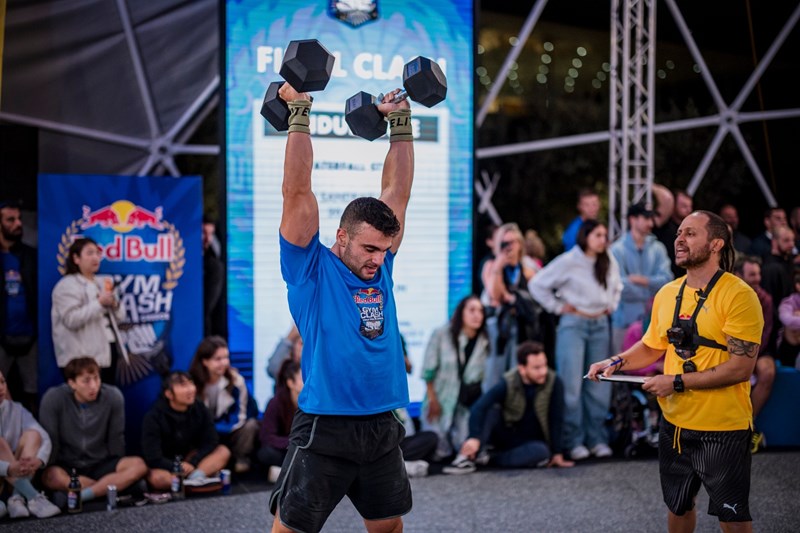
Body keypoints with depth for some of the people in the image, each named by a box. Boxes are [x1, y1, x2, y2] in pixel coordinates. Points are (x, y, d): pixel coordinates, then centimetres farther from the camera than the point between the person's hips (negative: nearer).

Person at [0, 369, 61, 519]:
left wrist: (39, 460, -35)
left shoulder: (16, 410, 0)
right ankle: (32, 497, -38)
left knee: (32, 434, -17)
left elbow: (45, 440, -12)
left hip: (18, 472, 4)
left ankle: (18, 498, -32)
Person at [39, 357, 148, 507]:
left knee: (138, 465, -24)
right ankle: (113, 486, -20)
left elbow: (116, 439, 1)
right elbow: (49, 440, -11)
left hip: (101, 465, 2)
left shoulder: (113, 396, -10)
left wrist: (119, 469, 5)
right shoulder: (53, 398, -15)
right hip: (67, 465, -2)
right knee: (50, 477, -36)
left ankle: (80, 496, -31)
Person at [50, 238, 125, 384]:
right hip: (82, 358, -8)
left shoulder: (102, 283, 18)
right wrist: (99, 303, -20)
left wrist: (114, 305, -4)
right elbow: (71, 319, -20)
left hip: (105, 353, 8)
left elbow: (120, 316, 18)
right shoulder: (67, 286, -6)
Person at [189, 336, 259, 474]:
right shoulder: (192, 383, -13)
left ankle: (240, 459, -4)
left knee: (250, 425, -27)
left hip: (229, 433, 1)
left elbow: (239, 417, -13)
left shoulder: (236, 380, -14)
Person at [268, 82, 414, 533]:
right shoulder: (311, 268, -6)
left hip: (382, 428, 6)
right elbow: (298, 193, -13)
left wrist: (401, 122, 11)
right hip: (325, 429, -6)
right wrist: (299, 113, -13)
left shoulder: (380, 266, 8)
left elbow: (398, 192, 11)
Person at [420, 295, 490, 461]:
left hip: (467, 405, 2)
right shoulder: (441, 334, -9)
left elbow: (485, 376, 5)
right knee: (439, 453, -8)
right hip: (440, 403, -2)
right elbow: (428, 371, -5)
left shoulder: (484, 342, -3)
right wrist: (433, 401, -8)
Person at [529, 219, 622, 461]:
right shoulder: (568, 262, -8)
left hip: (600, 325, 5)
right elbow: (537, 284, -5)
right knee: (571, 384, -7)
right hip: (574, 324, -5)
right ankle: (574, 442, -2)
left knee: (599, 384, 5)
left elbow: (617, 286, 29)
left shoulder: (609, 262, 9)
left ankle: (597, 439, 12)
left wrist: (611, 305, 15)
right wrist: (557, 306, -5)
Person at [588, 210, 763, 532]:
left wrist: (677, 382, -20)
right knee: (677, 506, 21)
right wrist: (617, 363, 1)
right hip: (675, 425, 6)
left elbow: (740, 367, -21)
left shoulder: (738, 296, -16)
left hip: (722, 430, -6)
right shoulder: (667, 294, 4)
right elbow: (652, 347, 19)